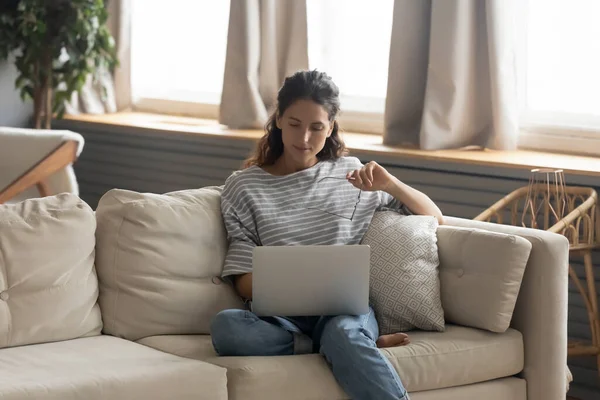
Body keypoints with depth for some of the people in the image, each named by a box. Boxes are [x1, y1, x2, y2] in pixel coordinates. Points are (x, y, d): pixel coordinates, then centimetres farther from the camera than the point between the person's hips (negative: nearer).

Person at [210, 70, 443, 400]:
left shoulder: (351, 174, 17)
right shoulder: (244, 186, 12)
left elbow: (434, 218, 19)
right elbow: (244, 280, 7)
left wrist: (389, 184, 0)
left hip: (346, 307, -1)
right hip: (282, 315, 1)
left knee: (343, 332, -39)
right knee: (225, 326, -35)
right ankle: (362, 344, -25)